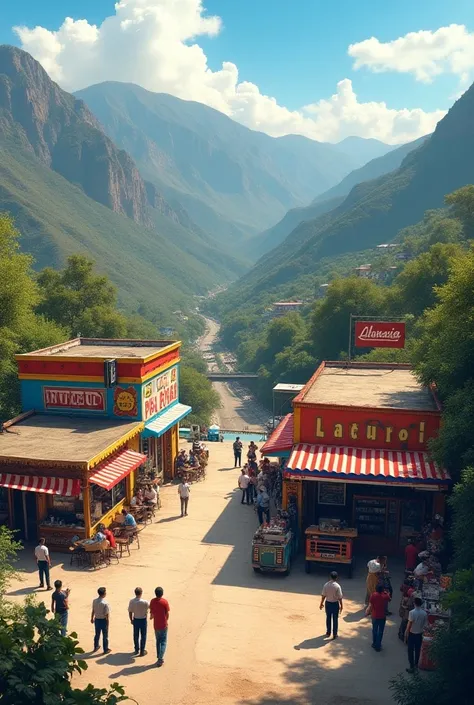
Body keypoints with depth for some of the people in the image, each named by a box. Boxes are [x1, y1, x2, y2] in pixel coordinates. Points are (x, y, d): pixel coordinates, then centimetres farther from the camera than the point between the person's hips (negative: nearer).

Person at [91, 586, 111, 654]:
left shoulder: (94, 601, -7)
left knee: (97, 634, 22)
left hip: (97, 619, 5)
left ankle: (96, 647, 37)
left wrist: (92, 618, 19)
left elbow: (93, 611, 5)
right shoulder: (105, 603, -24)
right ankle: (106, 650, 21)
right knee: (105, 635, 10)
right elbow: (107, 614, -20)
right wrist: (107, 622, -10)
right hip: (103, 620, -5)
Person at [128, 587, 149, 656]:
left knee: (136, 635, 19)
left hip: (135, 620, 3)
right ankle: (142, 651, 18)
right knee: (143, 636, 11)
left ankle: (136, 650, 31)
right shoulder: (144, 602, -23)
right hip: (143, 620, -3)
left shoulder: (131, 601, -14)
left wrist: (131, 620, 10)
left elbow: (130, 612, -5)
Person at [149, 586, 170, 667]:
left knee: (158, 641, 18)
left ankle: (159, 658, 21)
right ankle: (160, 659, -5)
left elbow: (151, 612, 6)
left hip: (156, 625, 3)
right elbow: (167, 613, -9)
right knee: (163, 642, 5)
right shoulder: (165, 602, -14)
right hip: (163, 625, -3)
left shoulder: (152, 601, -5)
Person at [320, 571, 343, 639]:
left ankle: (328, 632, 31)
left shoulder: (326, 585, -9)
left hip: (328, 603, 3)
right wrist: (341, 605, -1)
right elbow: (340, 597, -14)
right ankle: (334, 634, 16)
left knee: (328, 618, 18)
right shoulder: (337, 586, -18)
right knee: (335, 619, 10)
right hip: (335, 603, -3)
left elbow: (323, 595, -4)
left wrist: (321, 603, 9)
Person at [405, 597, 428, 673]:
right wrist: (422, 630, 14)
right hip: (420, 634, 4)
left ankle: (412, 667, 4)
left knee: (411, 651, 5)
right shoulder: (424, 613, -7)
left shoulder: (412, 612, -20)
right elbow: (425, 625, -1)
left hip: (412, 634, -4)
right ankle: (416, 665, 32)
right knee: (417, 650, 19)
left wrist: (406, 634, -7)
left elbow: (409, 624, -17)